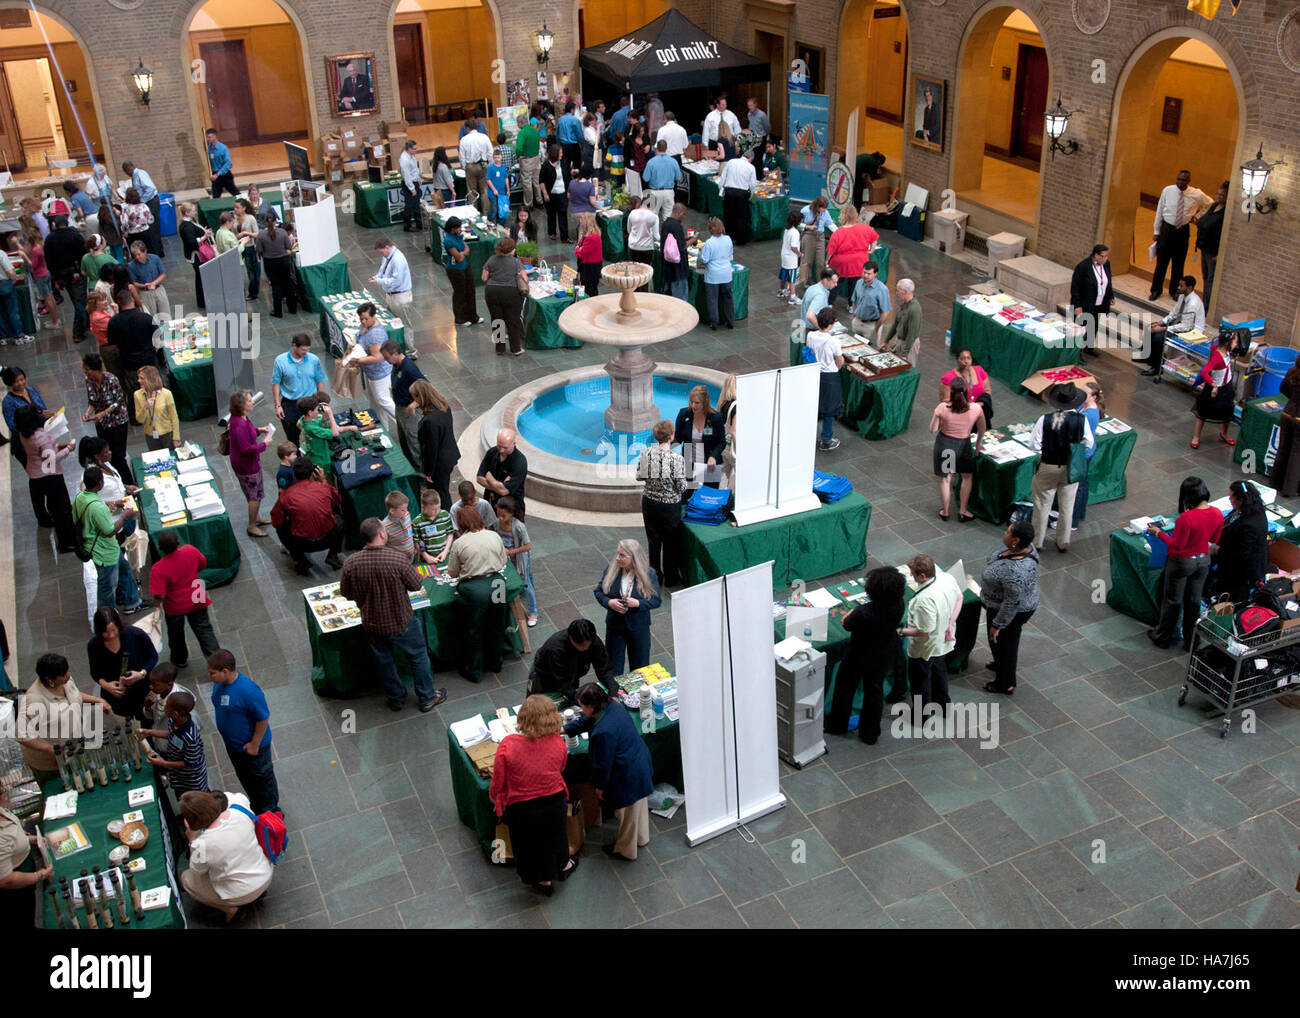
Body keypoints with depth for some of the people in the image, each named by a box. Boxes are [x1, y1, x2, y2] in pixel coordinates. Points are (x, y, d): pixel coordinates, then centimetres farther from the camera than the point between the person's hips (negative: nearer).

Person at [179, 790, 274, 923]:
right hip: (266, 876, 5)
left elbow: (197, 871, -5)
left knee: (186, 879, 14)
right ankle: (259, 892, 22)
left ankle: (229, 909, 8)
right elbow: (237, 796, 10)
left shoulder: (202, 844, -29)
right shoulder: (239, 811, -18)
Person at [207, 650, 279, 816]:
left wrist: (255, 744, -19)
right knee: (244, 777, 27)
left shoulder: (247, 690, -36)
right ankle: (257, 808, 51)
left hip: (251, 746, -8)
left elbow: (263, 718, -26)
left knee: (262, 778, 16)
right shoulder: (219, 683, -11)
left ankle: (271, 811, 39)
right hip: (232, 743, 8)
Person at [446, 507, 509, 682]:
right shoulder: (494, 536, 1)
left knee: (472, 632, 13)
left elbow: (452, 573, 0)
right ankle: (494, 663, 40)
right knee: (495, 627, 23)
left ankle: (473, 671, 25)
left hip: (474, 589, -4)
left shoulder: (459, 544, -8)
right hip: (496, 583, 4)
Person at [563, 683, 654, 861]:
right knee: (639, 805, 31)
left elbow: (603, 763, -22)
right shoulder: (612, 705, -8)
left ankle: (626, 851, 39)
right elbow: (585, 721, 12)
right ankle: (641, 838, 54)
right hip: (641, 763, 9)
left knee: (627, 815, 16)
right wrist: (564, 730, 16)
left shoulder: (603, 732, -35)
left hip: (629, 776, -9)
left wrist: (600, 786, -5)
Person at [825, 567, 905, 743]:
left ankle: (837, 725, 43)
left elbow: (847, 625, -19)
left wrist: (857, 608, -3)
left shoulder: (864, 613, -39)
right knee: (875, 689, 25)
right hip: (887, 653, 5)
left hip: (862, 655, -5)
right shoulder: (898, 605, -23)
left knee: (845, 685, 23)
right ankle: (870, 734, 41)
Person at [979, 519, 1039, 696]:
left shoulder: (1015, 571, -42)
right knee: (1009, 641, 32)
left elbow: (1012, 603, -32)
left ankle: (1005, 684, 39)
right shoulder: (1026, 547, -14)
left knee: (1002, 642, 16)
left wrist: (997, 625, -20)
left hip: (1012, 613, -8)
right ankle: (1001, 664, 58)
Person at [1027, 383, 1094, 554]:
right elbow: (1088, 444, -5)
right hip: (1071, 469, 1)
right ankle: (1063, 543, 30)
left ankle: (1037, 542, 28)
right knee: (1067, 507, 18)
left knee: (1042, 505, 15)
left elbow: (1033, 445, -15)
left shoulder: (1045, 420, -21)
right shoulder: (1082, 420, -17)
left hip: (1048, 467, -1)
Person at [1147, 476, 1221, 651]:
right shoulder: (1217, 514, -11)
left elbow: (1177, 545, -23)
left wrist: (1158, 533, -11)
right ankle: (1191, 641, 32)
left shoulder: (1186, 518, -32)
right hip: (1203, 560, 6)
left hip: (1182, 563, -6)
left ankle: (1163, 637, 32)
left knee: (1172, 601, 14)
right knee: (1194, 601, 20)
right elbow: (1215, 539, 3)